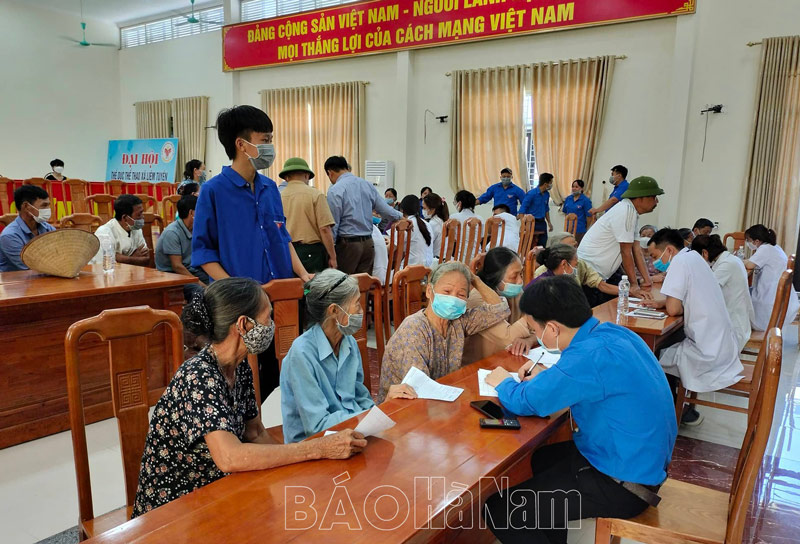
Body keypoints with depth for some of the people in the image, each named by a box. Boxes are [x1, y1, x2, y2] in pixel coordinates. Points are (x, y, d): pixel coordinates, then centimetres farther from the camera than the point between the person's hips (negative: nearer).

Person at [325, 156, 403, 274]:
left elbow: (333, 225, -9)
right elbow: (386, 210, 12)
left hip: (348, 244, -6)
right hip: (368, 243, 6)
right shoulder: (368, 185, 8)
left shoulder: (335, 191, -9)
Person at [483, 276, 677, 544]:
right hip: (643, 459, 10)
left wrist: (503, 382, 0)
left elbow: (525, 401, -20)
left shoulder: (592, 354, -30)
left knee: (499, 511, -8)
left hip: (622, 484, -10)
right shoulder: (612, 331, -2)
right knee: (542, 458, 30)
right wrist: (547, 375, 8)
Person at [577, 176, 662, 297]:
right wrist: (634, 285, -15)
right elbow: (626, 251, -21)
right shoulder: (625, 212, -23)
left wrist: (647, 279, 2)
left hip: (608, 267, 10)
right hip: (590, 266, -10)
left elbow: (636, 247, 5)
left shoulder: (633, 212, 6)